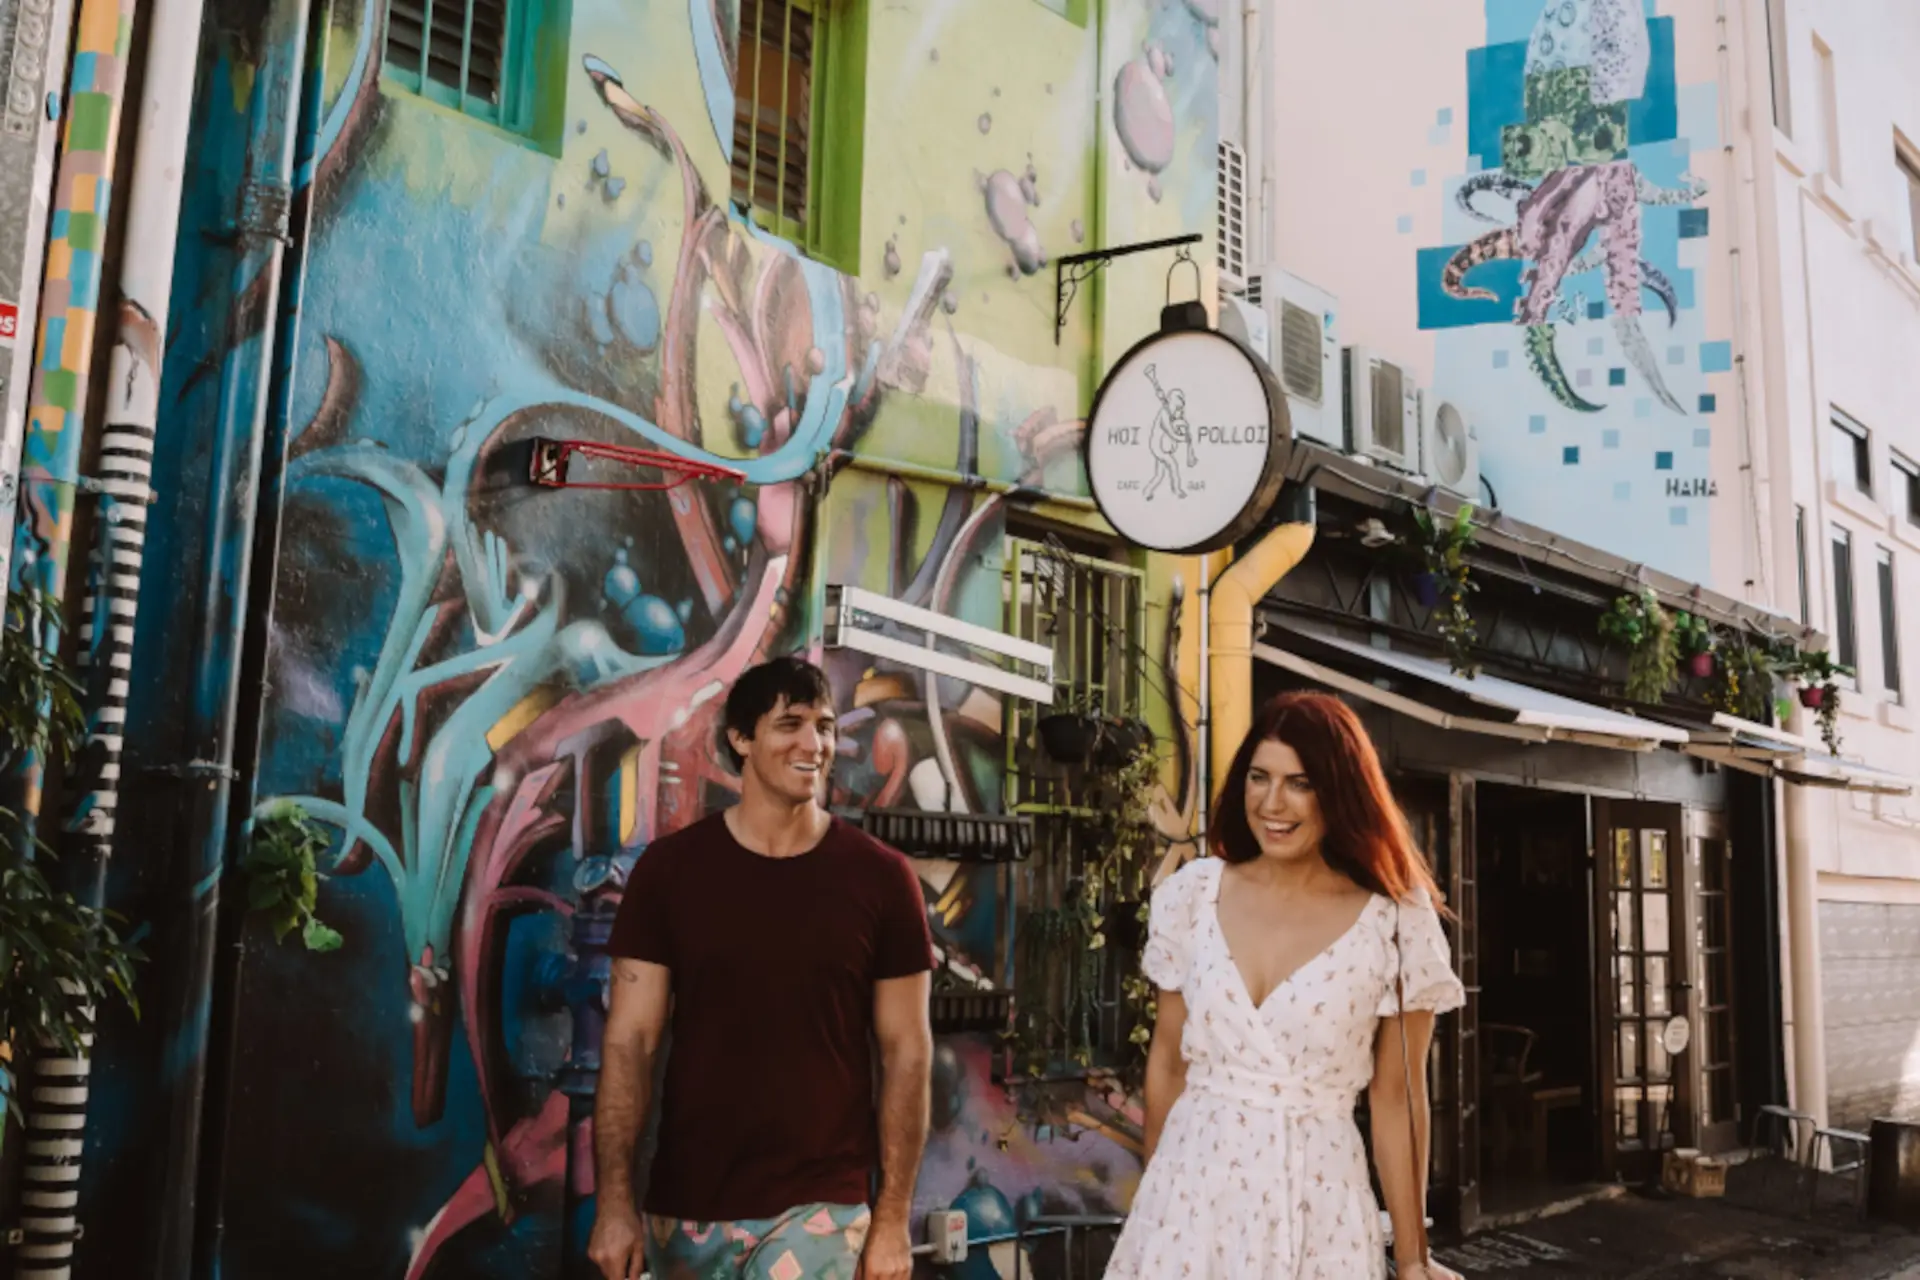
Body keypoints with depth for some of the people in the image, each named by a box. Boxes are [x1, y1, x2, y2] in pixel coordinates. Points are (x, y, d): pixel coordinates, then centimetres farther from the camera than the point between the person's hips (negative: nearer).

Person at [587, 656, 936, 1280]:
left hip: (818, 1206, -2)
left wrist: (892, 1217, -3)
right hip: (684, 1207, 2)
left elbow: (906, 1052, -1)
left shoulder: (880, 878, -4)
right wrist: (614, 1200, -8)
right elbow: (630, 1041, -2)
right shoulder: (668, 868, -2)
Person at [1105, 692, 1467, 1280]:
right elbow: (1168, 1058, 7)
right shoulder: (1194, 894, -2)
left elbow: (1397, 1100, -4)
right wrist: (1154, 1196, 12)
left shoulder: (1393, 923, -8)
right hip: (1190, 1191, 2)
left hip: (1317, 1205, -2)